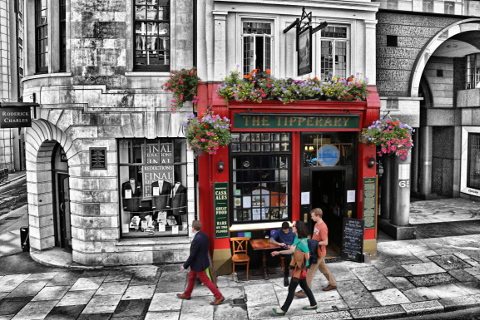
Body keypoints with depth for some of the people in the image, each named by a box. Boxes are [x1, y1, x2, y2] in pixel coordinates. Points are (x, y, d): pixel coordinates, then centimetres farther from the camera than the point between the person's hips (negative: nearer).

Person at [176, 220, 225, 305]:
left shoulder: (196, 240, -30)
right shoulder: (204, 236, -3)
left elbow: (192, 255, -25)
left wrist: (184, 266, -13)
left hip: (198, 264, -10)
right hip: (203, 260, 10)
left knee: (206, 281, 3)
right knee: (191, 277, 24)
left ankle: (219, 297, 12)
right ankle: (187, 294, 42)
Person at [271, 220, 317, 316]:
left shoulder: (302, 242, -26)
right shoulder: (297, 238, 3)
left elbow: (307, 256, -21)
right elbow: (292, 250, 14)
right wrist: (278, 252, 14)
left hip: (300, 268, -9)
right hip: (298, 267, 9)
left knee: (291, 288, 1)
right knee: (304, 286, 21)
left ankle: (283, 309, 11)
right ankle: (313, 304, 36)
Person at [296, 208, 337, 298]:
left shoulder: (323, 227, -25)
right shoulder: (317, 224, 5)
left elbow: (325, 242, -24)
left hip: (319, 253, -9)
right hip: (316, 252, 9)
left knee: (310, 271, -4)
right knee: (323, 268, 23)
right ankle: (333, 284, 39)